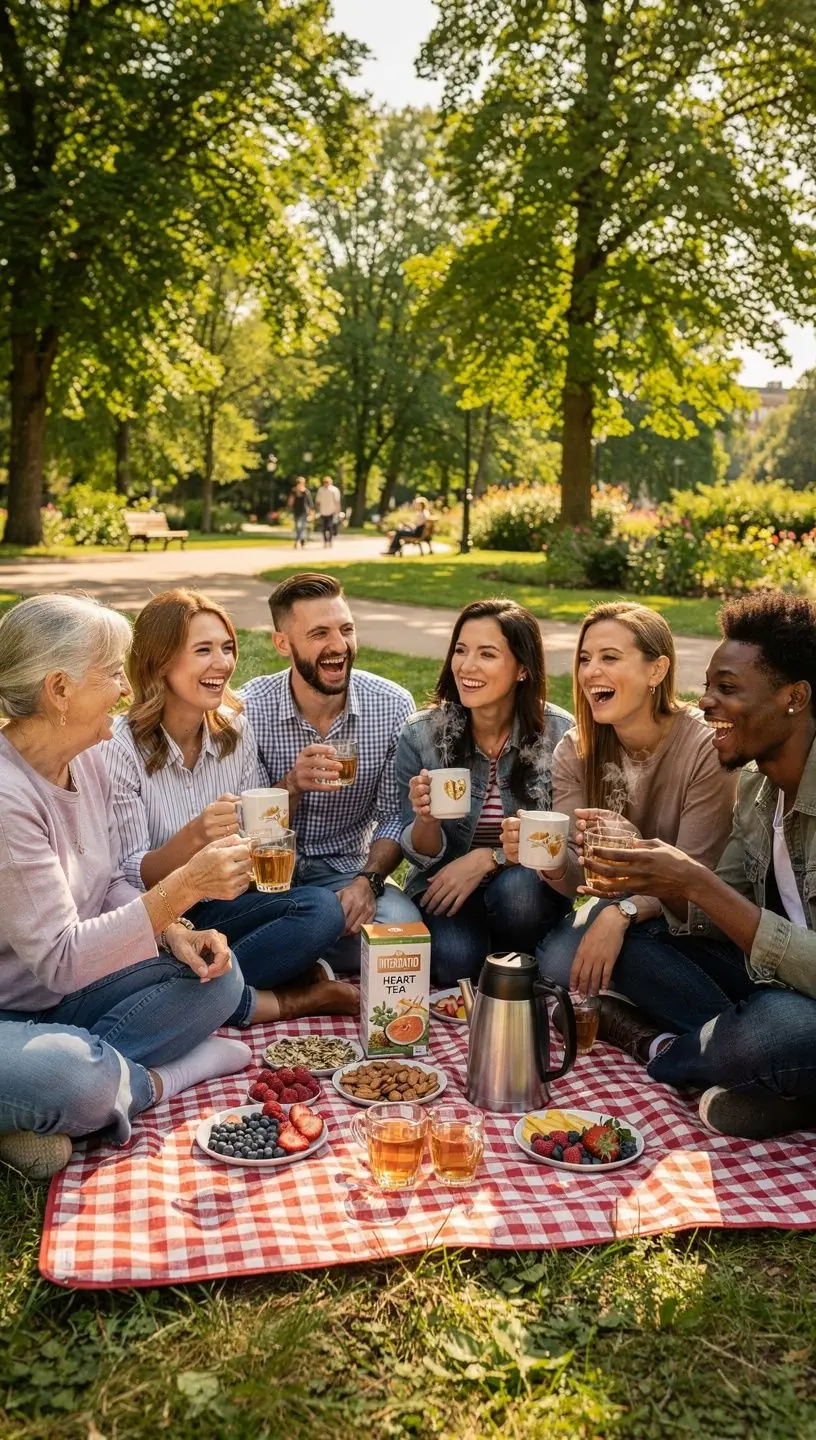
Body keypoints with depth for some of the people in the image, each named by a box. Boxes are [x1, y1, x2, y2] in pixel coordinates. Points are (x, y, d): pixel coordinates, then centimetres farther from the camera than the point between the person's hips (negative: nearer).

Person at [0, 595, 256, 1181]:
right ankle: (163, 1077, -6)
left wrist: (174, 931, -12)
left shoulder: (88, 759, -2)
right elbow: (60, 959, -27)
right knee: (68, 1078, -37)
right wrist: (185, 886, -33)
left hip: (59, 997, 8)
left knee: (218, 976, -8)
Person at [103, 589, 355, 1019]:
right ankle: (296, 999, -15)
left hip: (219, 907, 5)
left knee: (322, 909, -23)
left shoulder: (236, 731, 2)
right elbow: (130, 878, -16)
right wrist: (193, 836, -35)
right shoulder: (120, 747, -15)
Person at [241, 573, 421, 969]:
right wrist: (292, 786, -30)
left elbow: (395, 816, -3)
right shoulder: (248, 710, -11)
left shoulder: (393, 706, -8)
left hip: (345, 870, 2)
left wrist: (368, 880, -21)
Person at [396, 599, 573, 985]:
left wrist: (488, 858, -23)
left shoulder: (559, 733, -13)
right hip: (445, 891, 0)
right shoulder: (420, 735, -10)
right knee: (456, 957, -30)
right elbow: (422, 855, -3)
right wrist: (426, 820, -26)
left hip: (528, 892, 0)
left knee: (518, 887, -33)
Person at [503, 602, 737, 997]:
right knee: (558, 961, -25)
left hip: (685, 918, -4)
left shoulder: (706, 749, -22)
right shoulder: (574, 752, -7)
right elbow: (579, 878, -11)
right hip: (618, 901, 4)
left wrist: (621, 914, -35)